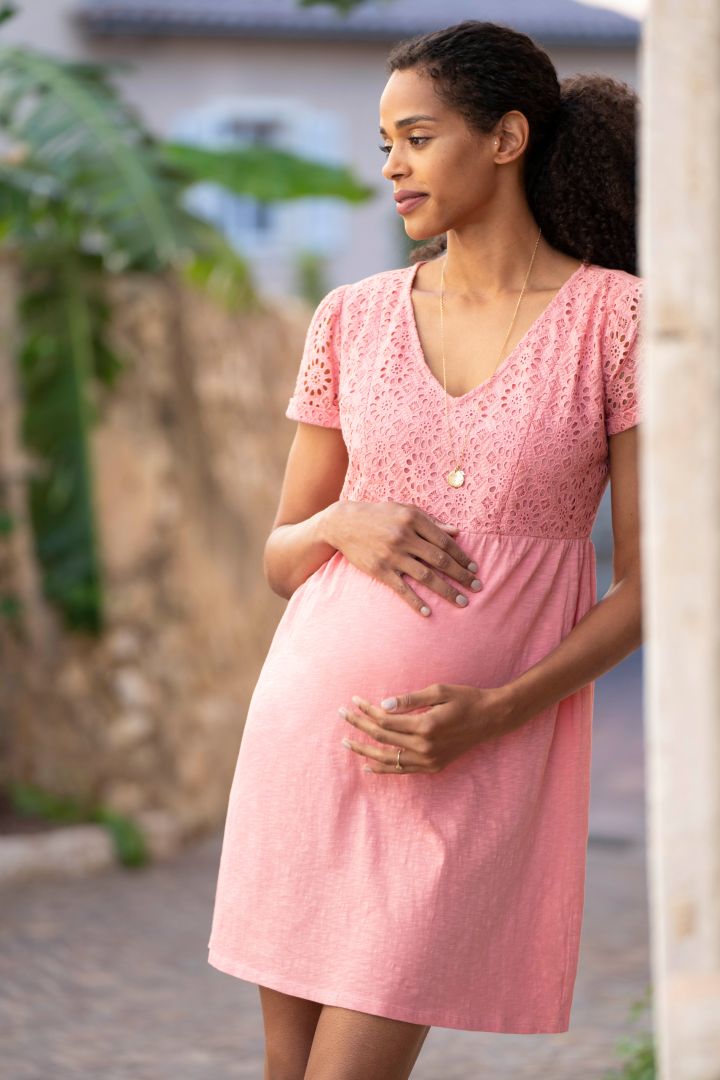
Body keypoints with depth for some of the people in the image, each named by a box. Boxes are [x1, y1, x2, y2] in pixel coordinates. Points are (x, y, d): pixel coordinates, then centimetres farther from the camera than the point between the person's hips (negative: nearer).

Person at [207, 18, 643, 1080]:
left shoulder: (619, 319, -5)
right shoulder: (352, 319, 6)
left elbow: (649, 584, -5)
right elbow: (283, 560, 12)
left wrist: (492, 714, -16)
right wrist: (342, 525, -12)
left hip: (480, 760, -4)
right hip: (311, 732, 4)